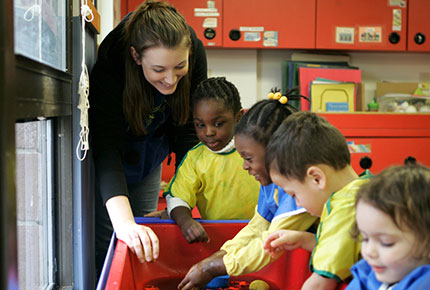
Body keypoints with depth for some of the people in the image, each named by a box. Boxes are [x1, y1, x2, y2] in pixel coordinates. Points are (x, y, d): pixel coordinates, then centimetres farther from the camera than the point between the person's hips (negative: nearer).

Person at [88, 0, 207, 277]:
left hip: (151, 157, 4)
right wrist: (124, 222, -57)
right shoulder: (110, 62, -37)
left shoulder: (195, 53, -25)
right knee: (105, 245, -7)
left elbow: (188, 130, -18)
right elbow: (107, 147, -44)